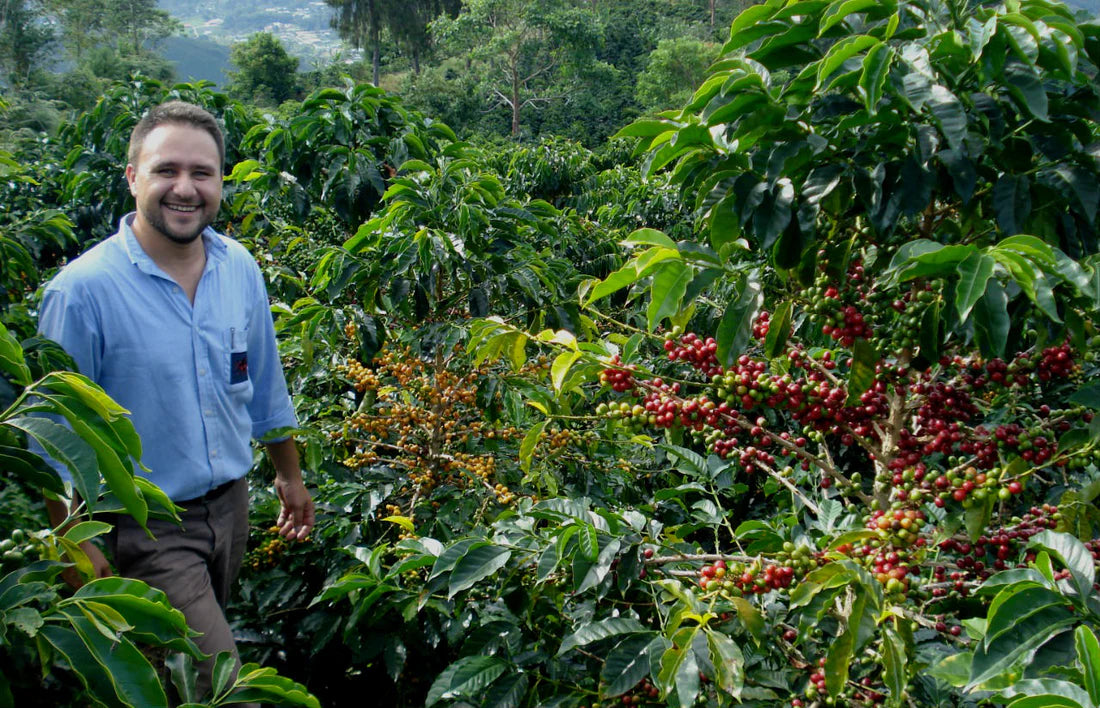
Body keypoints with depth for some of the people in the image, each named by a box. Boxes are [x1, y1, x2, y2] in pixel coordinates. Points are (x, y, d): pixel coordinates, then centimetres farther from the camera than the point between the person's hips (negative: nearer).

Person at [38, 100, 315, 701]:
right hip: (146, 526, -5)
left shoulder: (241, 269, -1)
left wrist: (289, 475, 17)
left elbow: (265, 385, 12)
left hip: (230, 507, 6)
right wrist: (75, 542, -14)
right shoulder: (83, 290, -18)